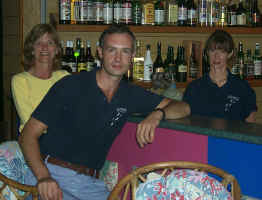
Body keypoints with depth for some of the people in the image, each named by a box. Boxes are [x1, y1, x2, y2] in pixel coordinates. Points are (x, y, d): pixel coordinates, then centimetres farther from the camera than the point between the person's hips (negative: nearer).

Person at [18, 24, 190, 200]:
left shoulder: (130, 95, 10)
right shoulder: (72, 86, -4)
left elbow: (183, 108, 11)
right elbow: (29, 135, -6)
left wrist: (157, 114, -13)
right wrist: (43, 177, -23)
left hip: (90, 182, 6)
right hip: (52, 174, -5)